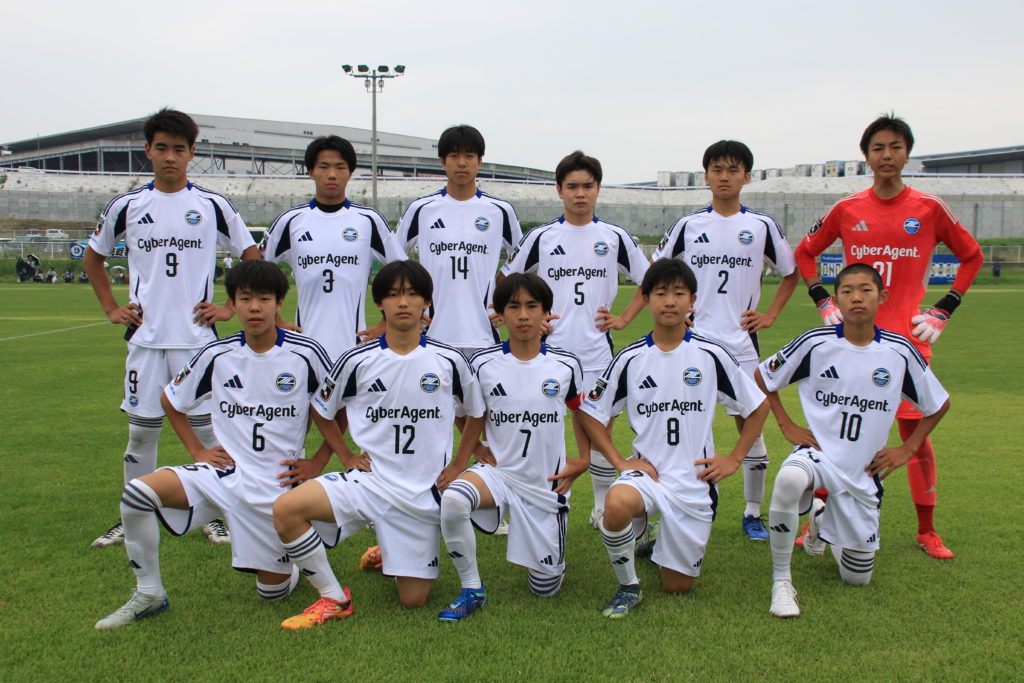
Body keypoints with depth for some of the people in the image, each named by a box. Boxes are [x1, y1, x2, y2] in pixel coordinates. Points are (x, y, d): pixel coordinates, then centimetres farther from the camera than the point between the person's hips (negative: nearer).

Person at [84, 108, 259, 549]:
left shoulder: (212, 206, 1)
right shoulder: (126, 207, 5)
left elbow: (252, 258, 7)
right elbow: (93, 258, 19)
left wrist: (231, 307, -1)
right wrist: (111, 308, 9)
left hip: (197, 337, -1)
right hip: (145, 337, 2)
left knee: (205, 427, 3)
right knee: (141, 430, 8)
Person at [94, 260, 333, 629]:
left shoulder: (306, 354, -9)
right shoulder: (217, 355, -1)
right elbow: (170, 400, 15)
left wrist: (315, 463, -2)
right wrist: (196, 450, 6)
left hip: (277, 482, -2)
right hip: (224, 471, 2)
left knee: (273, 590, 2)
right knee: (136, 493, -21)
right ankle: (148, 594, -1)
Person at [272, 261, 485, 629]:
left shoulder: (449, 361, -4)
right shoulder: (358, 360, -4)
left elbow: (477, 413, 11)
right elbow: (321, 409, 12)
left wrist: (457, 465, 4)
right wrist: (347, 457, 3)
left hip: (423, 492, 0)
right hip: (367, 480, 0)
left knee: (414, 599, 2)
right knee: (286, 509, -25)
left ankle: (390, 553, 38)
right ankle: (333, 598, -5)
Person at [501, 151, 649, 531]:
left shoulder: (615, 238, 6)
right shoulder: (541, 237, 4)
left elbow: (649, 281, 14)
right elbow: (506, 279, 12)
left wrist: (623, 318, 3)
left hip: (597, 350, 0)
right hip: (550, 348, 0)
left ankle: (604, 507, 21)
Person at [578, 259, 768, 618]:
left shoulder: (711, 355, -3)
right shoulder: (630, 358, -2)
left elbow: (758, 407, 7)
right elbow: (590, 412, 5)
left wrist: (734, 459, 1)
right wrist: (619, 461, -5)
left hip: (695, 481, 0)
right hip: (646, 473, 0)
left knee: (677, 586, 5)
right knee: (617, 503, -37)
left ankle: (667, 545, 41)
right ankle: (628, 586, -9)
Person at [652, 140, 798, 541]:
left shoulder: (762, 226, 3)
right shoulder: (688, 225, 5)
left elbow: (792, 272, 15)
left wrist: (771, 315, 5)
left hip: (740, 343, 0)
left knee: (751, 425, 3)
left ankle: (753, 512, 17)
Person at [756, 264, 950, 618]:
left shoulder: (900, 352, -4)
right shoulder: (815, 343, -9)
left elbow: (939, 405, 12)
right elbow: (762, 377, 5)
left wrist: (907, 449, 5)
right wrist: (786, 424, -2)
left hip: (864, 472, 3)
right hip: (818, 453, -2)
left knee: (858, 578, 11)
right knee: (789, 480, -41)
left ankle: (821, 520, 43)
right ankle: (781, 580, -20)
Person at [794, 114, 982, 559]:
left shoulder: (930, 209, 1)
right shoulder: (846, 210, 3)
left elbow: (972, 256, 12)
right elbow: (805, 253, 16)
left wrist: (942, 312, 5)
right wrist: (824, 304, 5)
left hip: (908, 339, 0)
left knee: (917, 432, 3)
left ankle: (927, 531, 17)